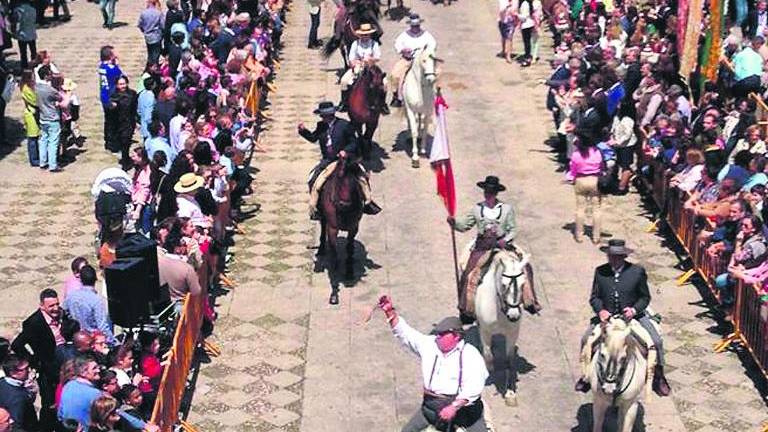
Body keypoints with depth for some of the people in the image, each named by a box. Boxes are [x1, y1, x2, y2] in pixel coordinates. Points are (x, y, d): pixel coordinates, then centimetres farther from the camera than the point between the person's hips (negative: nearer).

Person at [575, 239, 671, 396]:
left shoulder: (638, 271, -5)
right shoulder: (600, 272, -1)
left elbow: (645, 297, 2)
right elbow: (594, 297, 4)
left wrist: (634, 309, -17)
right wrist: (600, 310, -16)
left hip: (633, 315, -1)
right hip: (606, 316, 1)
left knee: (656, 341, -16)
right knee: (586, 340, -13)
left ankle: (658, 377, 6)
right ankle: (587, 375, 8)